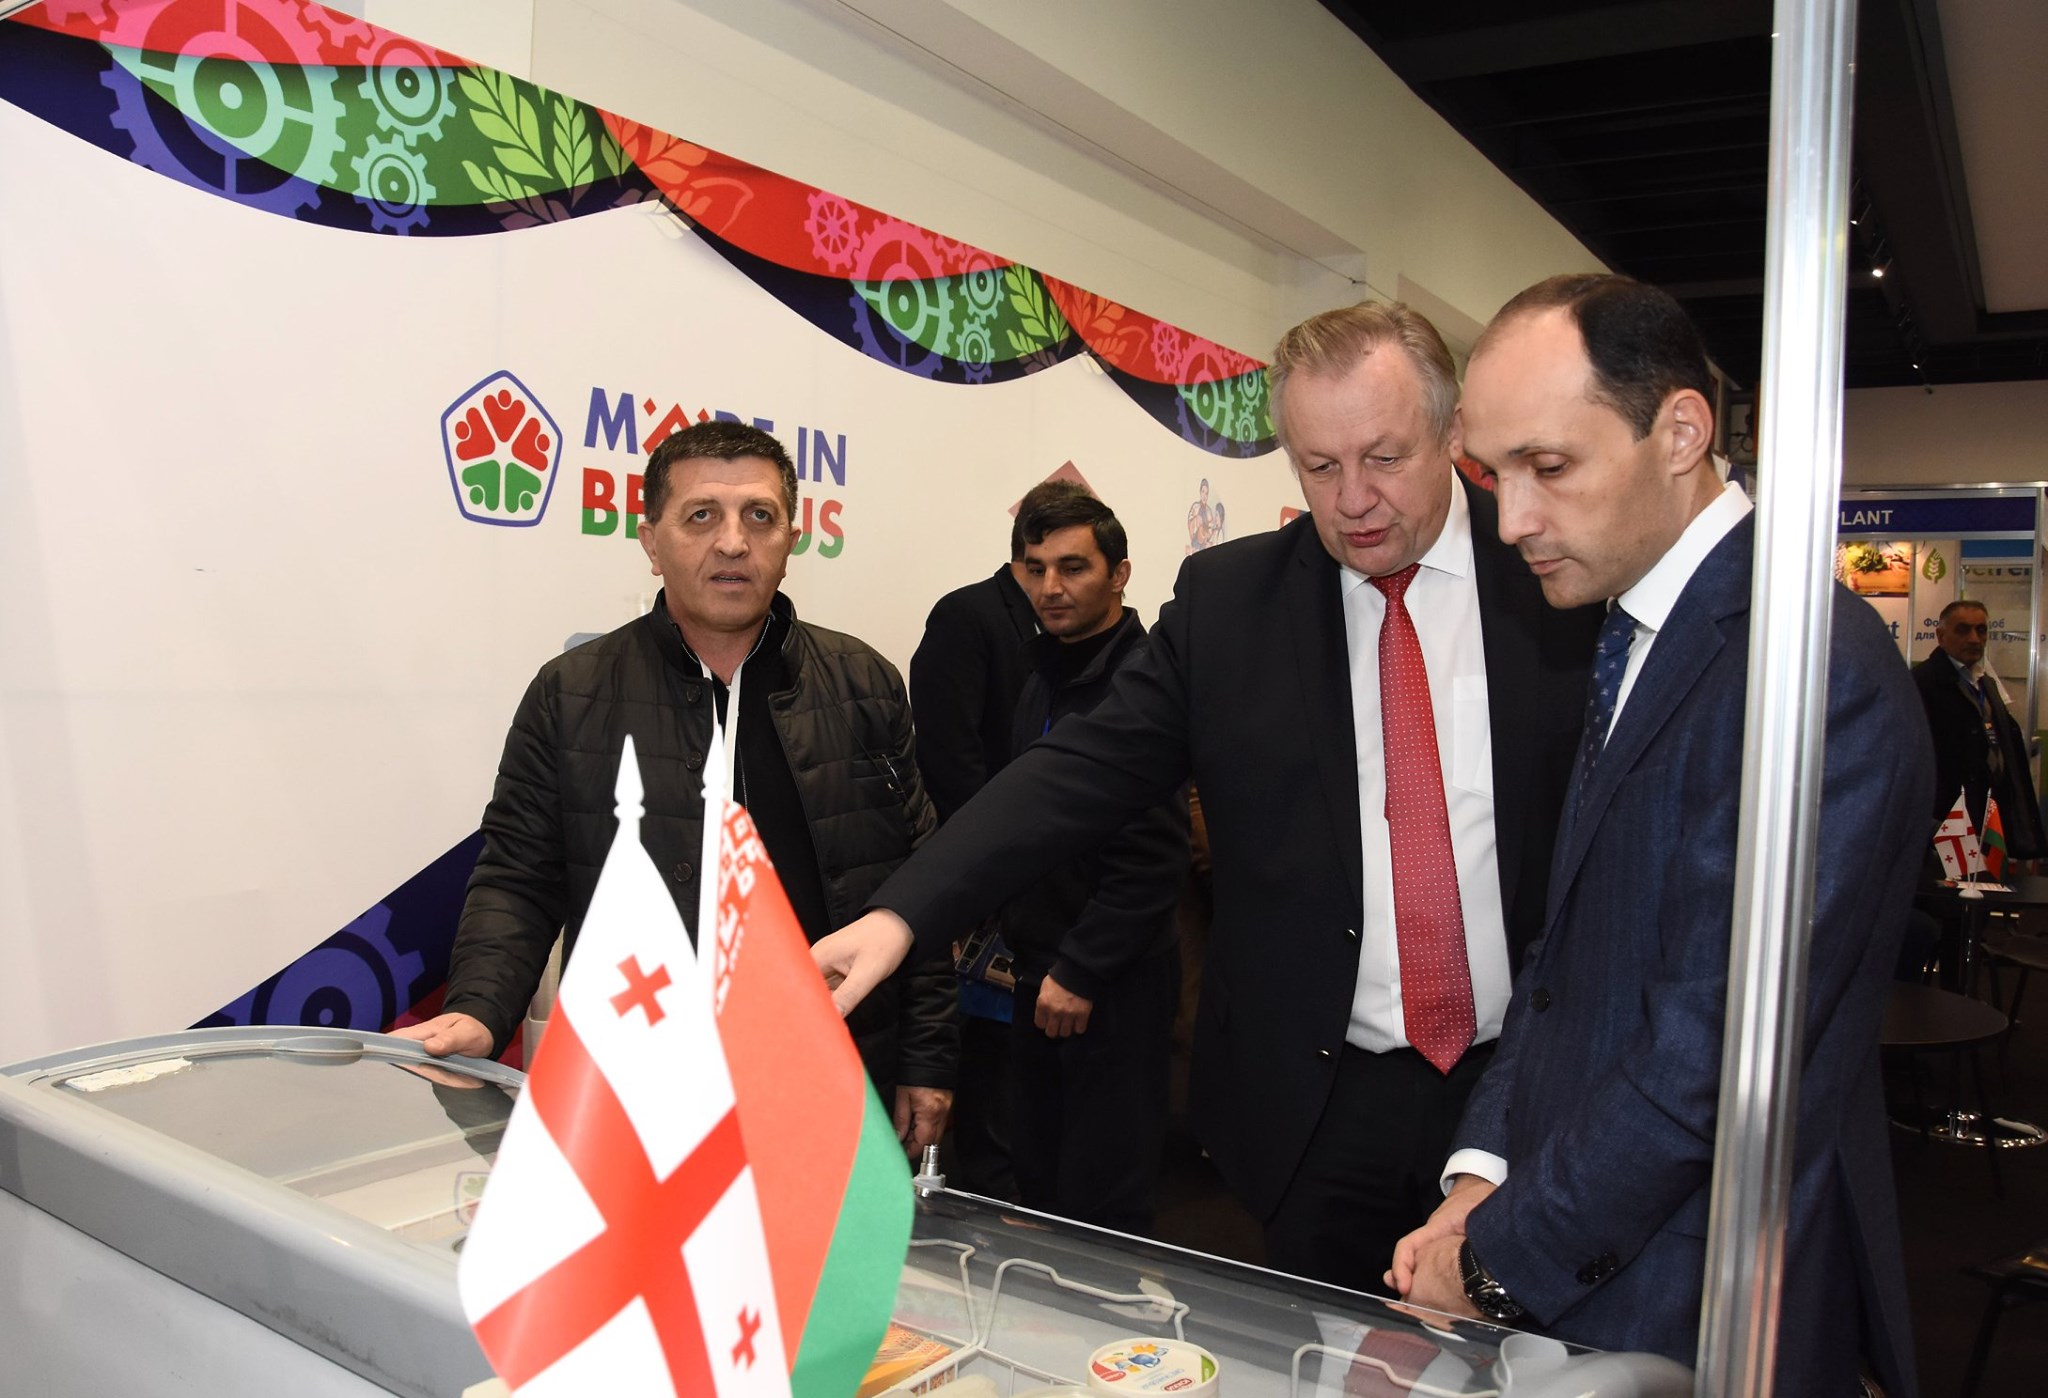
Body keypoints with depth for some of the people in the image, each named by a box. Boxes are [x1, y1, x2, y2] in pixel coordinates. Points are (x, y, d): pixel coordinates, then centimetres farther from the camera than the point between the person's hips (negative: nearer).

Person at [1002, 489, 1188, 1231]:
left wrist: (1080, 972, -17)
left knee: (1104, 1205, 2)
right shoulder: (1043, 676, 12)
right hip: (1040, 970, 8)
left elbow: (1155, 856, -20)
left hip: (1114, 982, -8)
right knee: (1037, 1185, 17)